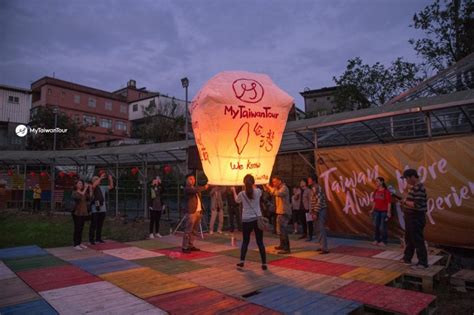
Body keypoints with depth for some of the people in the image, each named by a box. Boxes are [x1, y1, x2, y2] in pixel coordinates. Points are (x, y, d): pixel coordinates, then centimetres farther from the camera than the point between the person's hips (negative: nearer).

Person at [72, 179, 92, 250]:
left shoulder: (84, 192, 9)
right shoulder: (75, 193, -8)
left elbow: (89, 198, -1)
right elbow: (79, 197, -28)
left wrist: (90, 190, -8)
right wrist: (85, 189, -30)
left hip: (84, 213, 6)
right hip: (77, 213, -6)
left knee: (81, 228, 11)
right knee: (77, 228, -5)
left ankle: (80, 243, 19)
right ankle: (76, 244, 2)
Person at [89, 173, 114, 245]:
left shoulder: (102, 188, 12)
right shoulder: (92, 188, -5)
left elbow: (111, 187, 16)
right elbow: (94, 185, -27)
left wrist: (110, 179, 2)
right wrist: (101, 177, -25)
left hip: (102, 209, 6)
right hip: (95, 210, -6)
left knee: (100, 225, 13)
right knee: (93, 225, -1)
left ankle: (98, 238, 24)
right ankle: (91, 239, 8)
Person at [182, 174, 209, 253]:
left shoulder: (195, 188, 21)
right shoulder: (187, 188, -5)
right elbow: (195, 190, -24)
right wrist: (204, 187, -12)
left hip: (198, 211, 8)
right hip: (192, 212, -8)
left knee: (193, 230, 12)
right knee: (188, 230, -7)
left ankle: (191, 246, 18)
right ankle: (185, 247, -2)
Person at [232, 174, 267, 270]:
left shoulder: (242, 194, -5)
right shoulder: (258, 191, -5)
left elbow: (237, 200, 18)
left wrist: (234, 191, 33)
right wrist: (253, 186, 30)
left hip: (246, 220, 0)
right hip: (257, 219, 0)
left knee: (245, 241, 15)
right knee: (260, 242, 6)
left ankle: (242, 261, 10)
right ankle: (264, 263, 8)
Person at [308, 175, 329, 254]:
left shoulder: (316, 188, -14)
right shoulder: (314, 188, 17)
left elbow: (319, 201, -21)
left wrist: (315, 213, -22)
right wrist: (313, 211, 18)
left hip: (320, 211, -10)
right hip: (318, 211, 10)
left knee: (321, 229, -9)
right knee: (320, 229, 14)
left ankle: (325, 248, -8)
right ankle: (323, 246, 22)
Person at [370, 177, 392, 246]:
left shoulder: (386, 191, -11)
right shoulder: (376, 191, 7)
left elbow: (389, 202, -11)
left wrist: (388, 212, -14)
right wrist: (372, 210, 11)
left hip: (384, 211, -6)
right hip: (377, 211, 6)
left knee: (383, 226, 0)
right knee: (376, 226, 9)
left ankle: (383, 241, 11)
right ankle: (377, 240, 19)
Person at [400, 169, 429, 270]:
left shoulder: (418, 188, -22)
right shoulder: (414, 187, 11)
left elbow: (417, 205, -29)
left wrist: (405, 202, -16)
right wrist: (405, 201, 6)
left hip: (416, 218, -11)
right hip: (411, 217, 11)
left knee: (417, 240, -1)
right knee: (409, 239, 20)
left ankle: (422, 263, 9)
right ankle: (407, 258, 33)